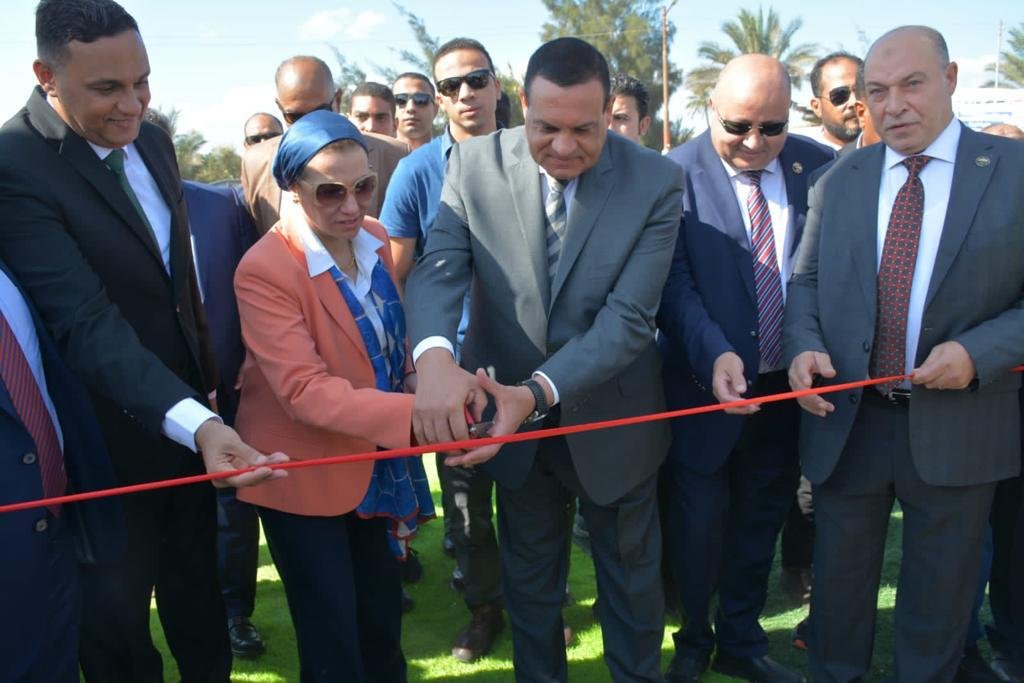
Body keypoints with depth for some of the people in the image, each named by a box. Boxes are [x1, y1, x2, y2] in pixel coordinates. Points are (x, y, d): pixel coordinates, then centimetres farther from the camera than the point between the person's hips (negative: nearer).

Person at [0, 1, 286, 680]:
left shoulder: (152, 141, 2)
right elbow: (86, 324, -30)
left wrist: (205, 401, 14)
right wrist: (195, 421, -41)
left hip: (191, 419, 6)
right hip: (112, 443, -6)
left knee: (199, 608, 22)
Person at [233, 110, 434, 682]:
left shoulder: (376, 238, -1)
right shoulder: (264, 270, -24)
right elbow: (306, 391, -31)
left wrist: (417, 381, -4)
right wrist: (416, 414, -39)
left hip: (375, 467, 6)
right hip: (305, 476, -6)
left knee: (383, 619, 20)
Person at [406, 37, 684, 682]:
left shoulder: (657, 182, -17)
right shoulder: (475, 164, -11)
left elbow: (628, 316, -24)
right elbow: (439, 266, -19)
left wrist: (539, 391, -39)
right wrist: (435, 356, -42)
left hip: (612, 421, -1)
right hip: (512, 418, 2)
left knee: (632, 580, 20)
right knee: (529, 581, 23)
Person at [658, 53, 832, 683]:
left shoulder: (820, 168, 1)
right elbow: (674, 282, -15)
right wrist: (714, 354, -30)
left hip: (788, 387, 4)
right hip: (705, 385, -3)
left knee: (761, 520, 17)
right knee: (699, 525, 9)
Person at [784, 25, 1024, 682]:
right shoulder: (839, 179, 4)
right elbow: (808, 280, 8)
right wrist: (804, 345, -11)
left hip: (957, 426, -2)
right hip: (847, 419, 2)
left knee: (939, 595, 16)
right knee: (840, 577, 18)